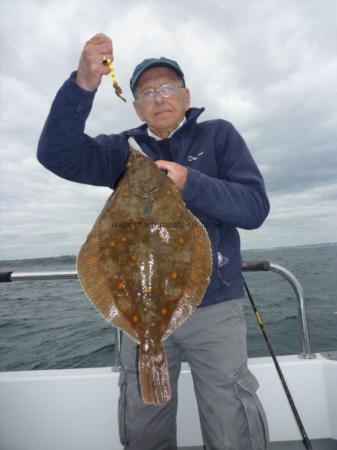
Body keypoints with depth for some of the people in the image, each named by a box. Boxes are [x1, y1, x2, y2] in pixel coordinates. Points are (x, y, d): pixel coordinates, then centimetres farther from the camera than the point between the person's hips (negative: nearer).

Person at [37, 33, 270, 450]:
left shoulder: (218, 134, 4)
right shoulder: (124, 148, 7)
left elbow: (255, 206, -6)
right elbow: (57, 153, -7)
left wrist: (189, 183, -20)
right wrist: (83, 84, -19)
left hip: (214, 307, -1)